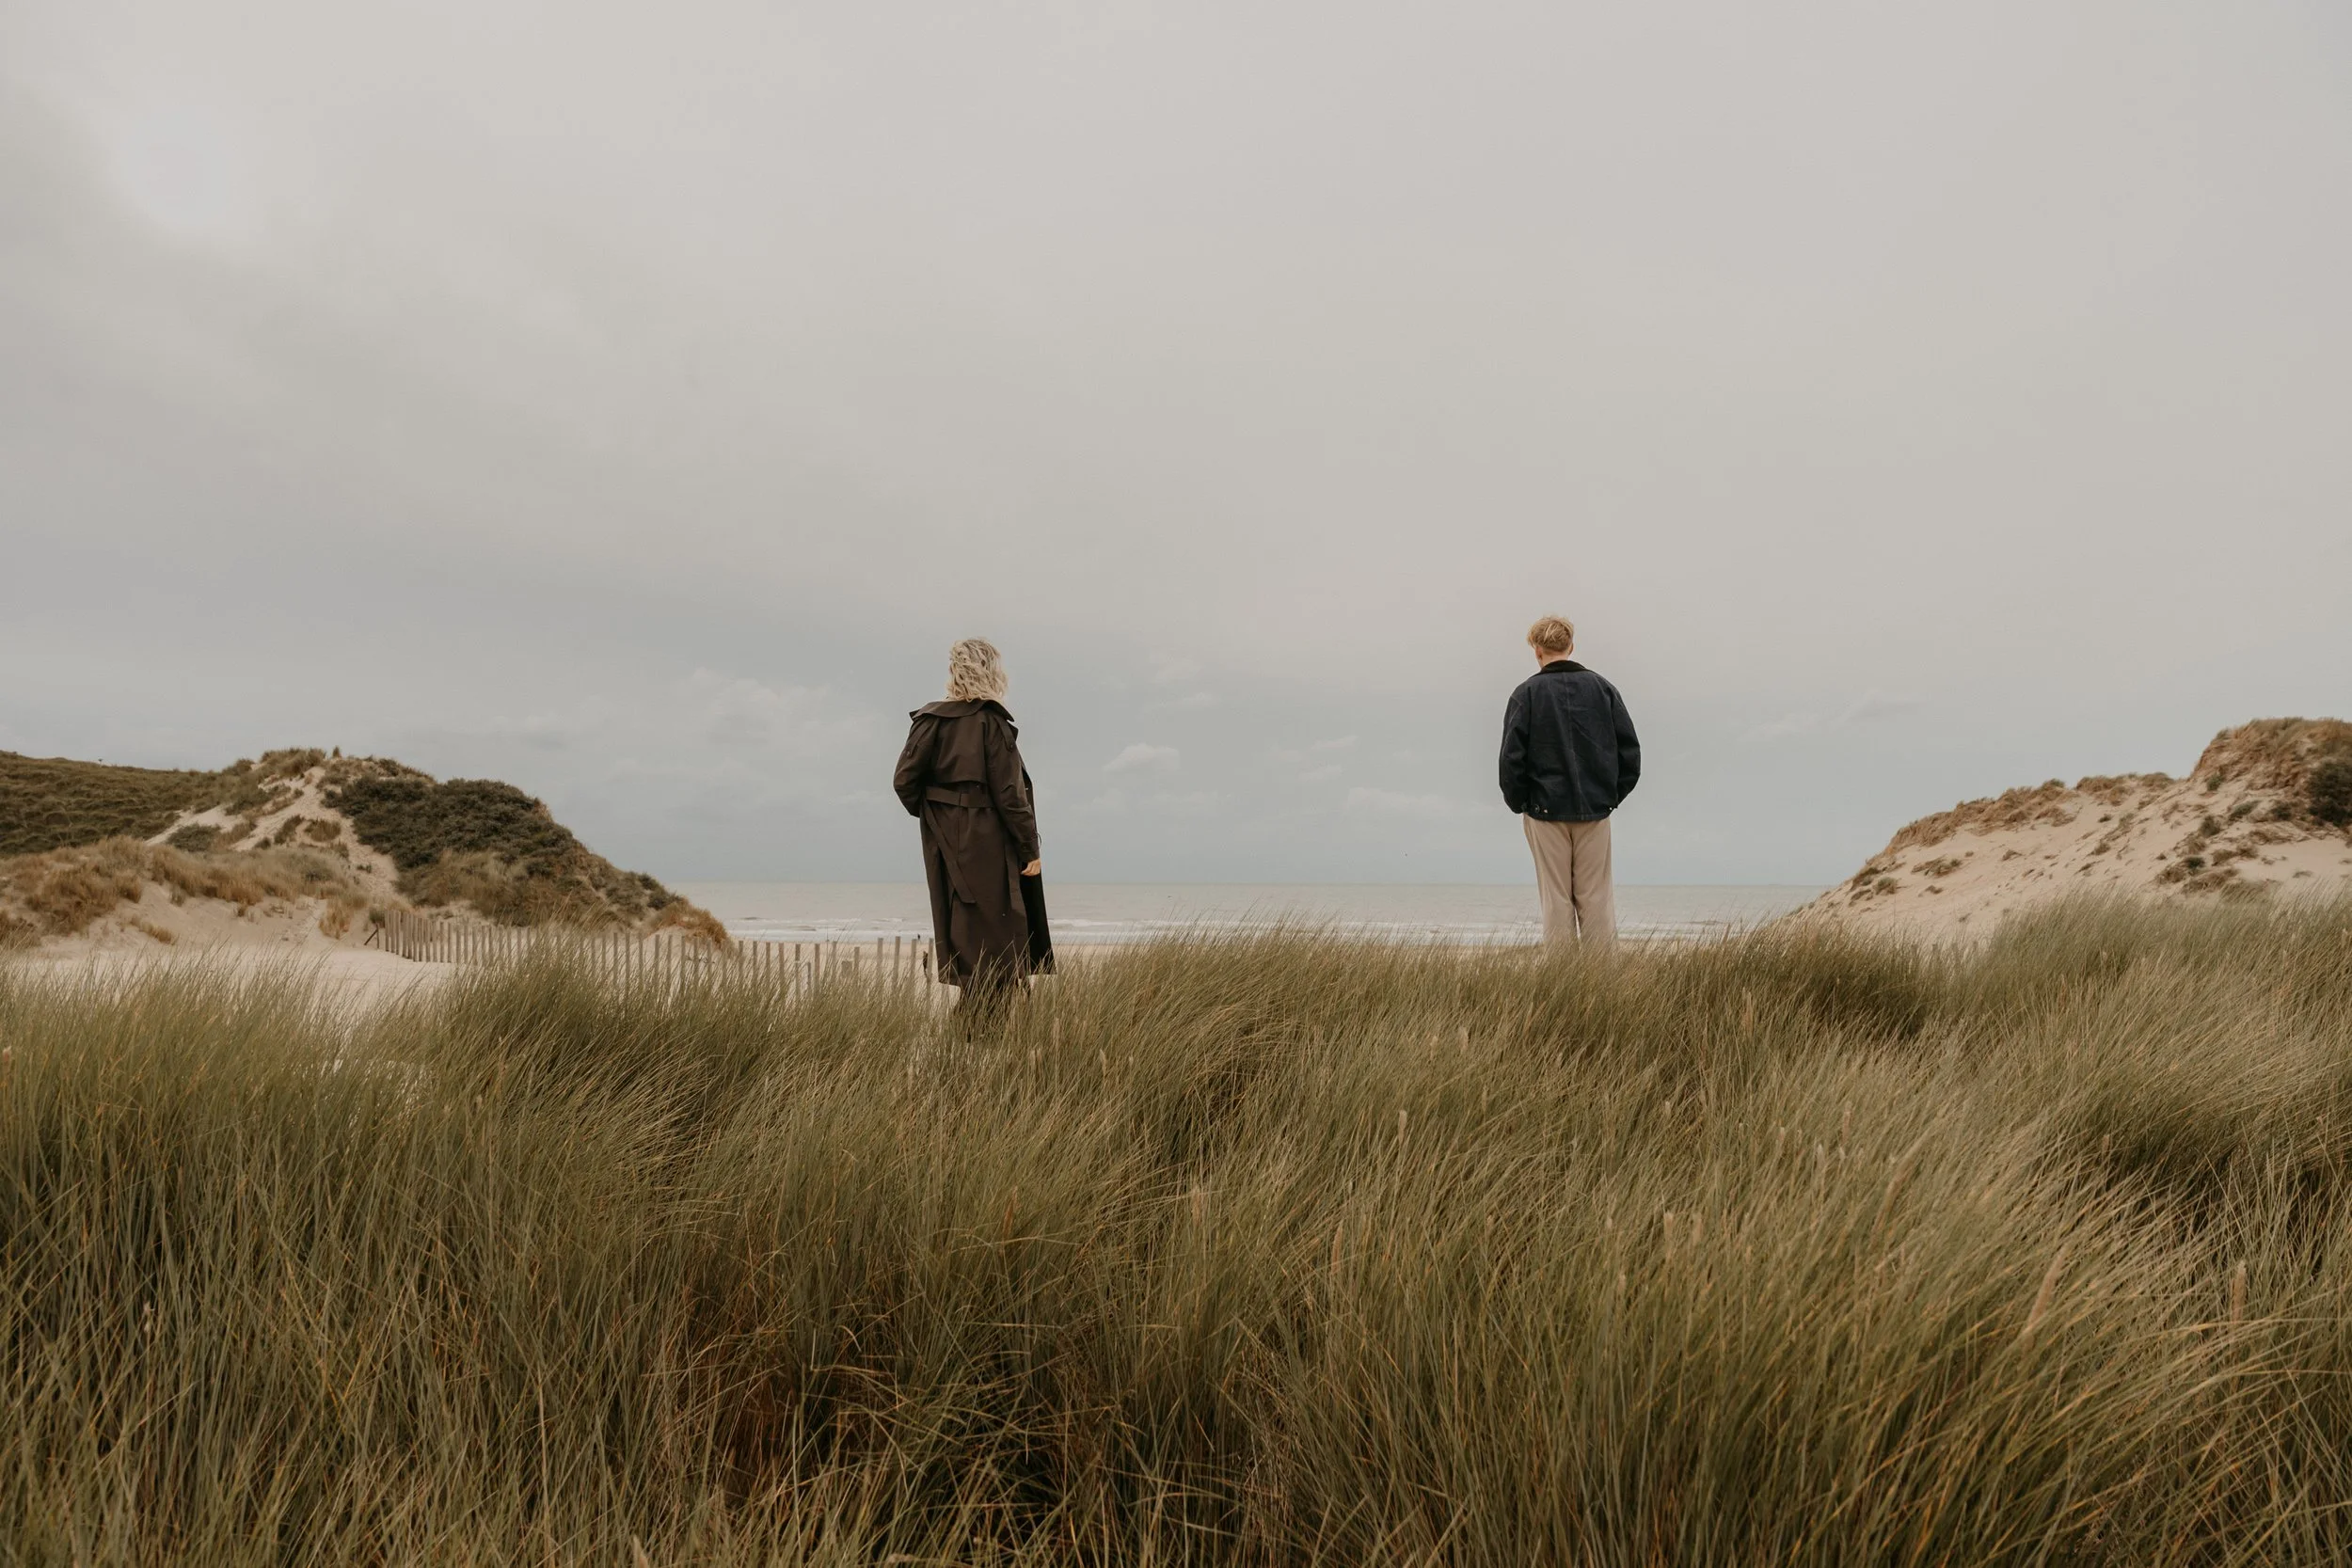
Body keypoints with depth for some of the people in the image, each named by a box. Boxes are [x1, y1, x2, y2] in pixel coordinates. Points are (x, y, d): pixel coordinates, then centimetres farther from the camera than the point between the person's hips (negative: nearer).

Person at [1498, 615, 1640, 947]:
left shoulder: (1527, 693, -3)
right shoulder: (1602, 688, 5)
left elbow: (1512, 757, -7)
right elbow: (1630, 752, 5)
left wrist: (1518, 803, 6)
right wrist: (1612, 795, 13)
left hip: (1546, 808, -2)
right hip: (1595, 808, 2)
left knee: (1557, 900, 3)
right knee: (1596, 899, 6)